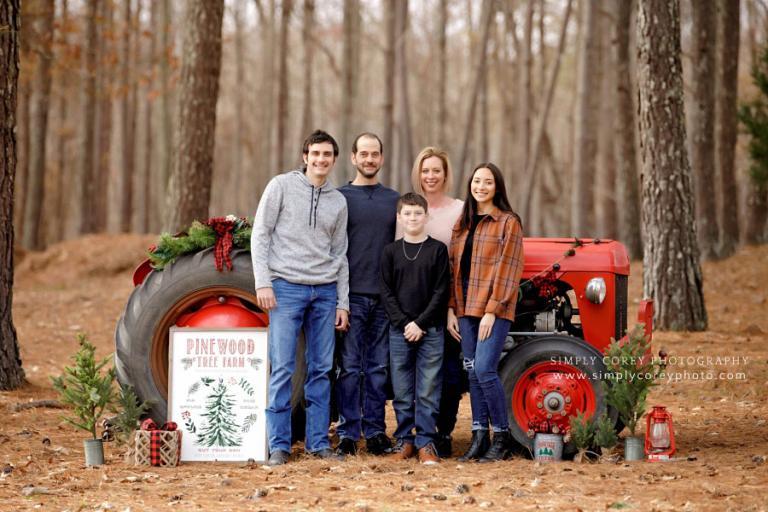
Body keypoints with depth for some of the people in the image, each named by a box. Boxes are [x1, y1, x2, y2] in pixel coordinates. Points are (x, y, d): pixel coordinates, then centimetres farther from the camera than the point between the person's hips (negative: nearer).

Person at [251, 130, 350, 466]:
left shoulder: (338, 201, 13)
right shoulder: (282, 186, 1)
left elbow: (340, 255, 16)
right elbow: (260, 234, -2)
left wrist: (342, 302, 11)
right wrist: (263, 282, -11)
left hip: (325, 291, 4)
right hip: (287, 287, -4)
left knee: (321, 369, 5)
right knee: (283, 368, -6)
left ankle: (318, 441, 12)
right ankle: (279, 444, -2)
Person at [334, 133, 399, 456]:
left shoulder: (395, 200, 13)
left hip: (385, 297, 3)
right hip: (352, 295, -3)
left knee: (378, 368, 6)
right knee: (350, 367, -2)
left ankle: (376, 432, 10)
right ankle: (348, 433, 2)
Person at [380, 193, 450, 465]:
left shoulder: (438, 250, 2)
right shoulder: (391, 251, 6)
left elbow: (441, 292, -3)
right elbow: (387, 292, 3)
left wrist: (420, 324, -11)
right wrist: (404, 323, -9)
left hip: (430, 330, -2)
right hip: (399, 330, 2)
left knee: (428, 390, -1)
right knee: (402, 391, 5)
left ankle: (425, 442, 3)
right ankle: (404, 440, 13)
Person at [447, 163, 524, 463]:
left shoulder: (508, 222, -4)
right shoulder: (462, 223, 16)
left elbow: (508, 269, -9)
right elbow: (454, 267, 16)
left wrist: (492, 311, -15)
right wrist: (451, 309, 8)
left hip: (494, 308, -6)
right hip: (466, 307, 6)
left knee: (484, 369, -14)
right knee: (473, 373, 7)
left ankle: (502, 437, -3)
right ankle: (479, 437, 12)